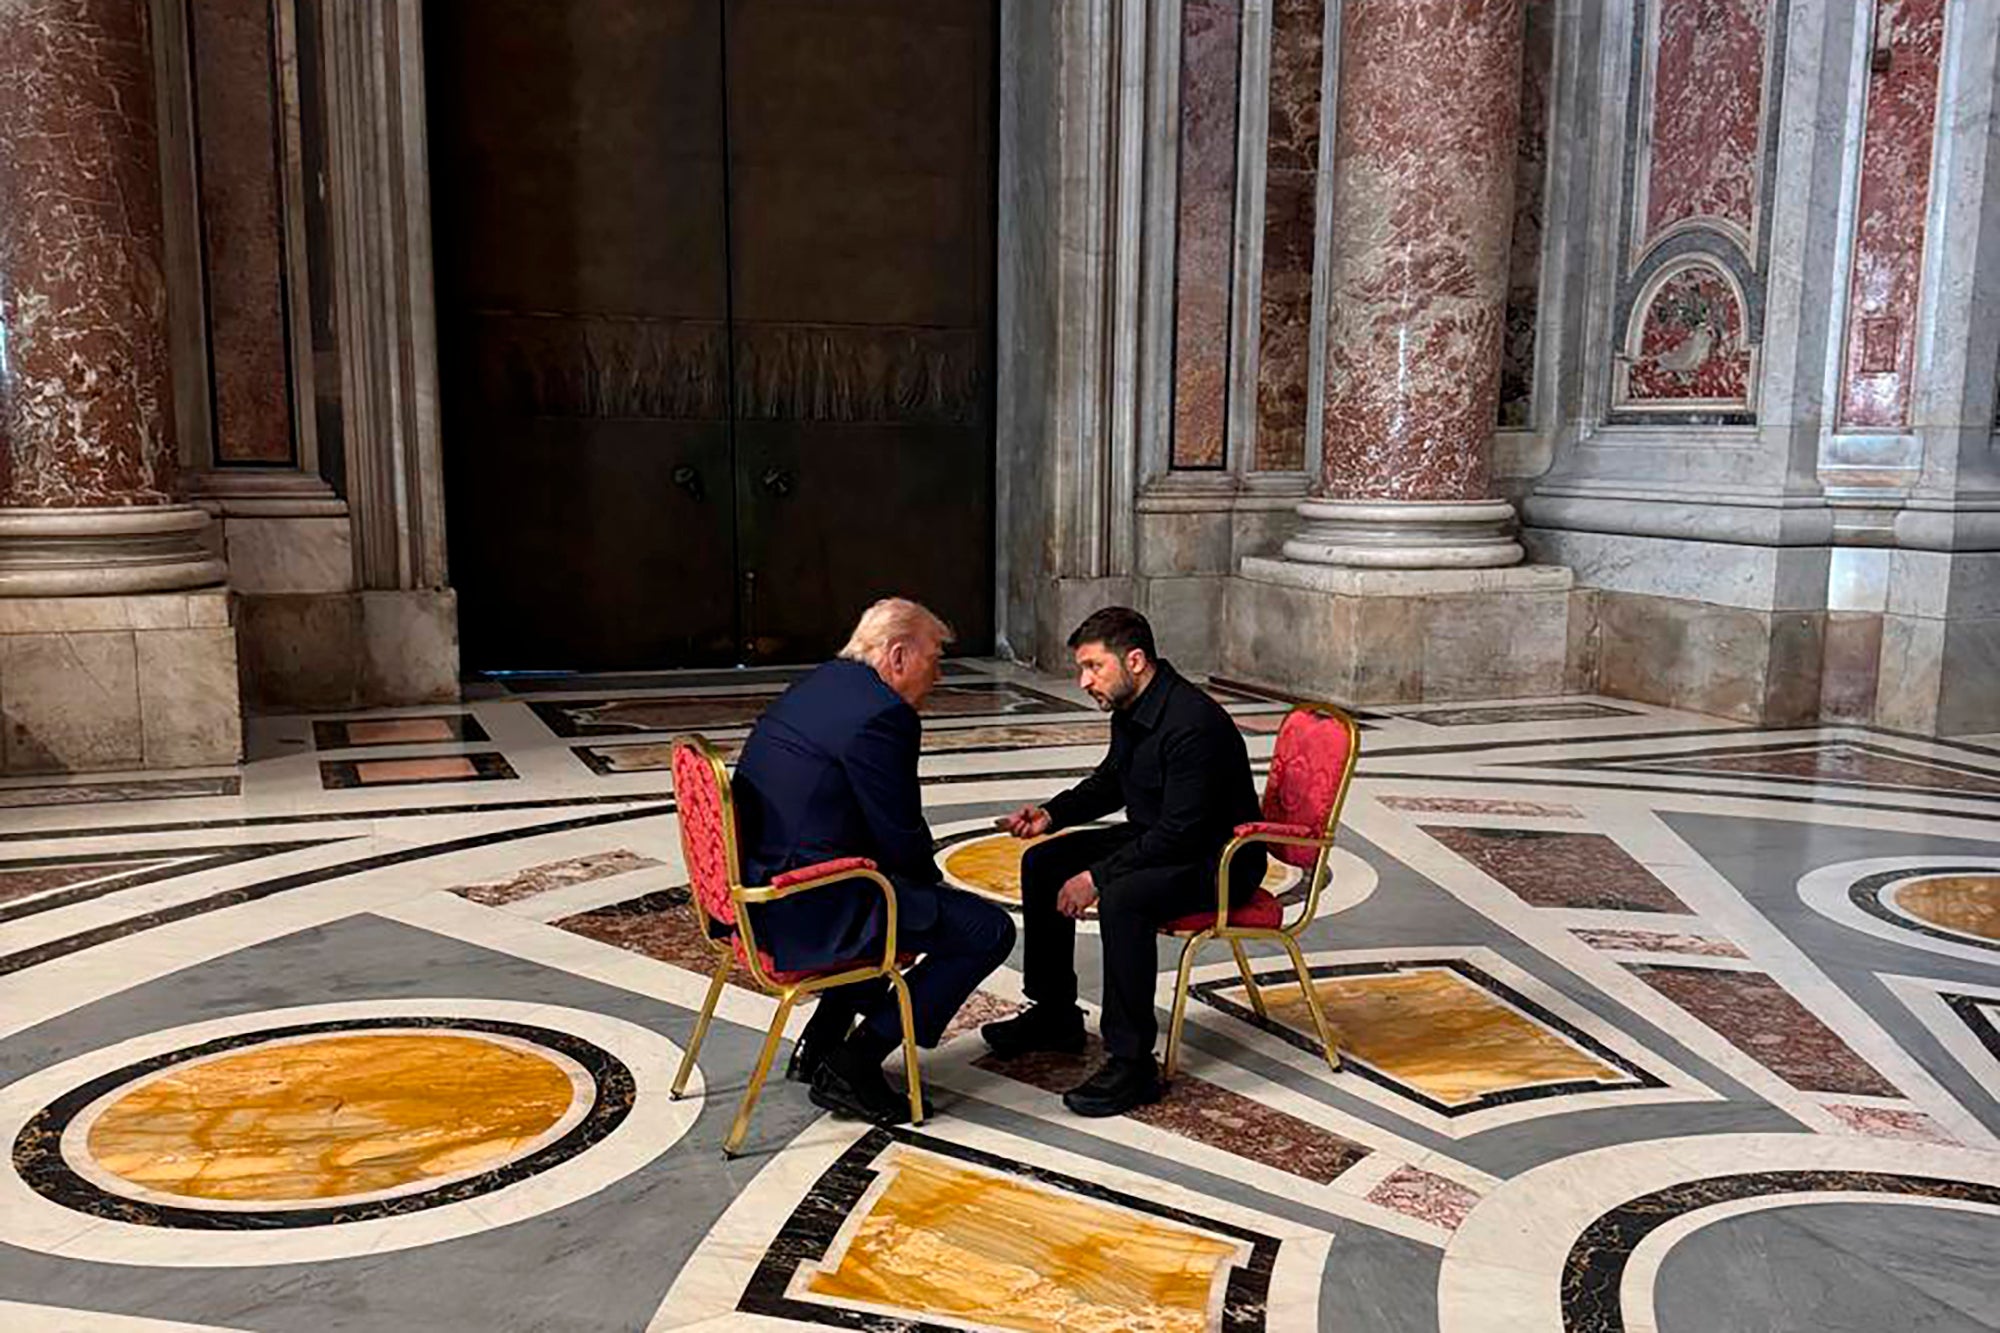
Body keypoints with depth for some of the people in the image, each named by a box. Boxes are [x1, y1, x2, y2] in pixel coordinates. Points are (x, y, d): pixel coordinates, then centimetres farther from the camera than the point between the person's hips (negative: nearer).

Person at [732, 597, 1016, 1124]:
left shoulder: (818, 683, 14)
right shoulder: (882, 714, -17)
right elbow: (902, 838, -13)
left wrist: (925, 877, 17)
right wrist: (931, 880, 8)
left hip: (756, 889, 10)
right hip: (810, 910, -10)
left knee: (920, 896, 32)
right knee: (989, 930, -4)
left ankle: (819, 1045, 29)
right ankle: (853, 1066, 0)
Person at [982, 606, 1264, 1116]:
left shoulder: (1193, 723, -28)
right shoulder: (1130, 709, 1)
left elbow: (1180, 833, -29)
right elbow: (1110, 782, 19)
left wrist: (1098, 876, -26)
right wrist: (1052, 814, 2)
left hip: (1216, 860, -10)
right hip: (1156, 839, 10)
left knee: (1122, 898, -35)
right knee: (1043, 863, 6)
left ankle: (1131, 1063, -23)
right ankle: (1054, 1015, 18)